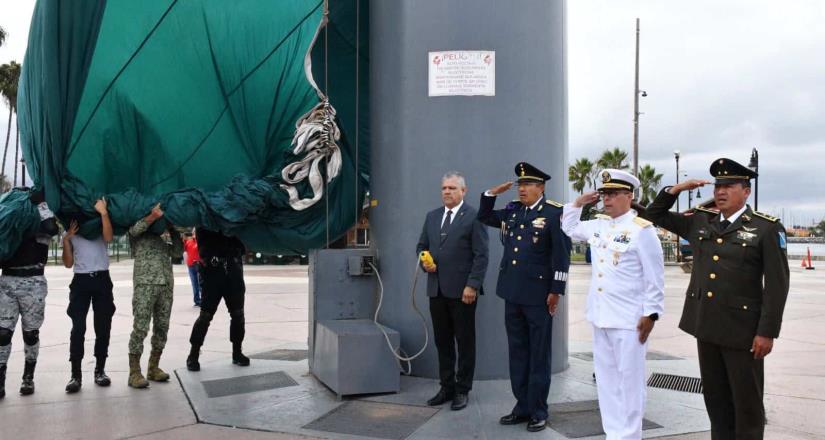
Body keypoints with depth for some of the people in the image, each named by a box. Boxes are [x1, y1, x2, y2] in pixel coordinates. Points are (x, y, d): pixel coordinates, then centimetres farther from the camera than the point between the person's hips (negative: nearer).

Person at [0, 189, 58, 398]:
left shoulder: (39, 223, 6)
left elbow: (51, 228, -17)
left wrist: (41, 201, -10)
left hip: (33, 282, -3)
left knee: (31, 332, 4)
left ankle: (28, 377, 15)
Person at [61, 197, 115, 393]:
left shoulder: (100, 226, 12)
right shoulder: (71, 232, 16)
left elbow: (108, 237, -13)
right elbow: (68, 263, 9)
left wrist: (104, 212, -18)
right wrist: (66, 239, -1)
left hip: (102, 280, 0)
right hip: (81, 281, 0)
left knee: (103, 327, 2)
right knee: (78, 328, -8)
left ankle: (100, 370, 12)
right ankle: (76, 374, -6)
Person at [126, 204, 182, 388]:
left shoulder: (163, 240, 27)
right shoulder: (138, 235, 15)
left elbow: (179, 249, 15)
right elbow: (135, 228, -7)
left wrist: (171, 228, 9)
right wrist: (154, 216, -15)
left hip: (166, 285, 5)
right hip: (145, 284, -5)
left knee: (162, 328, 5)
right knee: (140, 328, -9)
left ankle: (154, 367, 13)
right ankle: (134, 372, -7)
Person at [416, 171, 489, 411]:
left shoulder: (473, 217, -5)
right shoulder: (432, 216, 14)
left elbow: (481, 256, -9)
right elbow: (421, 246, 20)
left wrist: (472, 285, -15)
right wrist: (425, 262, -1)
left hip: (462, 291, -5)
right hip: (437, 290, 6)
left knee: (465, 342, 5)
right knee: (442, 341, 11)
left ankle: (462, 390, 15)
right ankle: (447, 387, 22)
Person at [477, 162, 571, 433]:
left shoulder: (554, 212, -9)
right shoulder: (511, 211, 9)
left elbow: (562, 255, -10)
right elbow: (484, 217, 24)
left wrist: (556, 290, -13)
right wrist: (492, 193, 7)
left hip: (539, 295, -6)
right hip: (512, 293, 6)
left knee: (538, 354, 5)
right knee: (517, 352, 12)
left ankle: (538, 411, 15)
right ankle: (522, 406, 23)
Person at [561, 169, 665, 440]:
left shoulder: (642, 230, -10)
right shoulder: (598, 225, 10)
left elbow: (655, 278, -10)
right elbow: (569, 228, 29)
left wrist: (651, 314, -13)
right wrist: (578, 204, 15)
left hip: (629, 319, -7)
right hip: (600, 316, 7)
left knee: (629, 380, 2)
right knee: (606, 379, 13)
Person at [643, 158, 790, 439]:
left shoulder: (767, 228, -6)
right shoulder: (699, 221, 8)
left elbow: (777, 284, -9)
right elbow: (656, 215, 17)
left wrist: (767, 332, -13)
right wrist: (677, 189, 1)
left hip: (742, 328, -5)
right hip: (706, 324, 5)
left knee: (747, 401, 6)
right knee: (715, 397, 15)